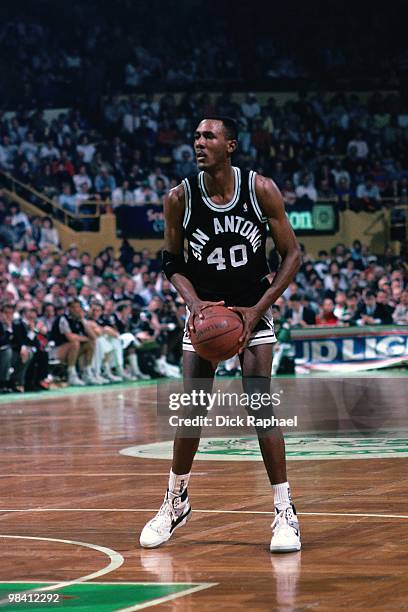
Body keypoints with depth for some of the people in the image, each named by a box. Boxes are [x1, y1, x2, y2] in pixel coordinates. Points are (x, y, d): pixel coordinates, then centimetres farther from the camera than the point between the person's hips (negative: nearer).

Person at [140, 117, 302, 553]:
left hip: (252, 313, -2)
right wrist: (193, 301, -17)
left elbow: (292, 254, -7)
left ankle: (284, 510, -6)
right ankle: (176, 501, 24)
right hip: (203, 313, 2)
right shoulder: (180, 198, -11)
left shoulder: (261, 190, -14)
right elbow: (172, 261, 2)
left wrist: (257, 310, -15)